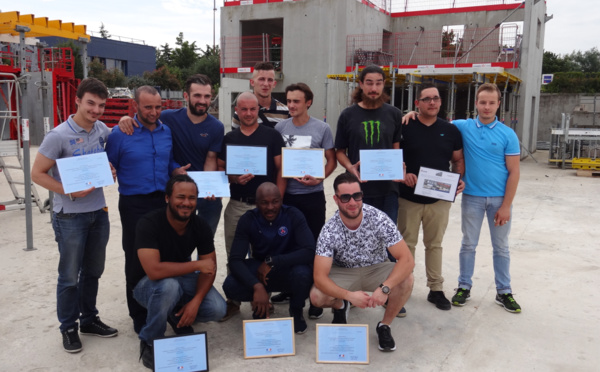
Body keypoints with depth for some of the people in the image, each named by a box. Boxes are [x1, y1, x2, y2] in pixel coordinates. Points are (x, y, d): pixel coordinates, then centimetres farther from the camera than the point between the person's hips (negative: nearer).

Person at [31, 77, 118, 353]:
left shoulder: (103, 130, 1)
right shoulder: (59, 136, -15)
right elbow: (37, 174, -11)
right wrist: (71, 192, -21)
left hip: (98, 212, 5)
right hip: (70, 216, -5)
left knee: (93, 271, 16)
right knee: (70, 276, 6)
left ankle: (89, 320, 33)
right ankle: (68, 328, 23)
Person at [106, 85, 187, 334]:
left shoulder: (167, 131, 7)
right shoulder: (120, 134, -6)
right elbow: (108, 166, 0)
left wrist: (183, 175, -3)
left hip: (163, 200, 4)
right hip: (134, 204, -4)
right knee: (137, 260, 5)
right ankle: (139, 316, 20)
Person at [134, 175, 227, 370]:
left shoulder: (201, 225, -13)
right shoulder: (149, 223, -28)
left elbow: (210, 267, -10)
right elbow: (154, 271, -38)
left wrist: (195, 301, -25)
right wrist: (197, 265, -30)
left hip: (183, 278, 4)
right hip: (150, 284, -4)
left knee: (217, 309, -20)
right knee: (169, 285, -39)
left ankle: (178, 315, 13)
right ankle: (149, 342, -13)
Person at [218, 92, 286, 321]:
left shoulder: (272, 136, 1)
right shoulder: (229, 139, 10)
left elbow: (281, 169, -1)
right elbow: (220, 169, 11)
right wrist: (234, 178, -10)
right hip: (236, 205, 3)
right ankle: (233, 300, 22)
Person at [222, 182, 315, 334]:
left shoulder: (293, 216, -16)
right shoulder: (247, 220, -13)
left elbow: (310, 252, -27)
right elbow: (235, 260, -22)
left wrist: (271, 261, -31)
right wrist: (257, 286, -39)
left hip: (289, 269, -1)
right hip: (259, 271, 1)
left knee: (302, 274, -36)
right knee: (230, 286, -27)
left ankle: (296, 311, -1)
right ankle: (260, 305, 7)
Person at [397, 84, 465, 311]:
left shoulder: (450, 130, 5)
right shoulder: (405, 128, -4)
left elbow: (458, 160, 12)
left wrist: (459, 179, -5)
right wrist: (403, 174, -19)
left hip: (440, 199, 2)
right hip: (409, 198, -2)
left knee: (434, 244, 13)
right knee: (406, 244, 8)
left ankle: (436, 289, 23)